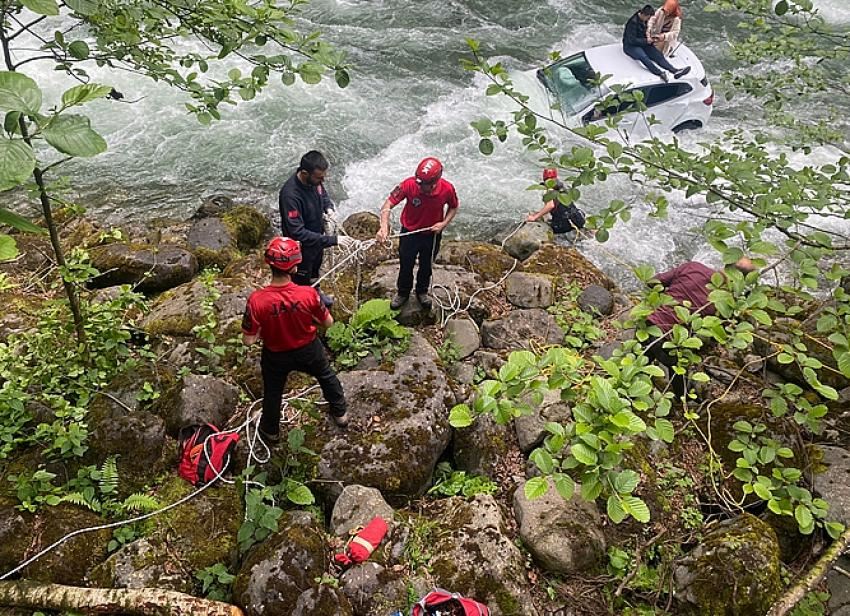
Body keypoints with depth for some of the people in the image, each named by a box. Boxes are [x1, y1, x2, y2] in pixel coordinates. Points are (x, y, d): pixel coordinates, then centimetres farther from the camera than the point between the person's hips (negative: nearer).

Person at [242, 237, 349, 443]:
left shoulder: (257, 300, -33)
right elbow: (328, 323, -14)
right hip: (308, 350, 0)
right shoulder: (308, 294, -31)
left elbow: (249, 340, -22)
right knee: (327, 377, 31)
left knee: (273, 392, 28)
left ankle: (271, 431, 52)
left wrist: (265, 329, -3)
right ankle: (340, 413, 52)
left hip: (276, 356, 0)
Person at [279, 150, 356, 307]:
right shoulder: (290, 195, -38)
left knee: (315, 268, 33)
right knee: (302, 279, 17)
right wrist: (333, 240, -41)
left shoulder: (314, 180, -15)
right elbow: (297, 233, -39)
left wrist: (329, 207, -15)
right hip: (301, 246, -7)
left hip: (317, 237, 8)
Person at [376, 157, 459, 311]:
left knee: (426, 266, 24)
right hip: (409, 233, -1)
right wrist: (384, 226, -43)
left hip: (432, 235, 1)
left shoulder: (447, 189, -26)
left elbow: (453, 207, -4)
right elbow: (388, 205, -28)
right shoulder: (409, 185, -31)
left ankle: (422, 292, 51)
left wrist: (444, 223, -20)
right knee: (406, 266, 20)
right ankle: (403, 292, 47)